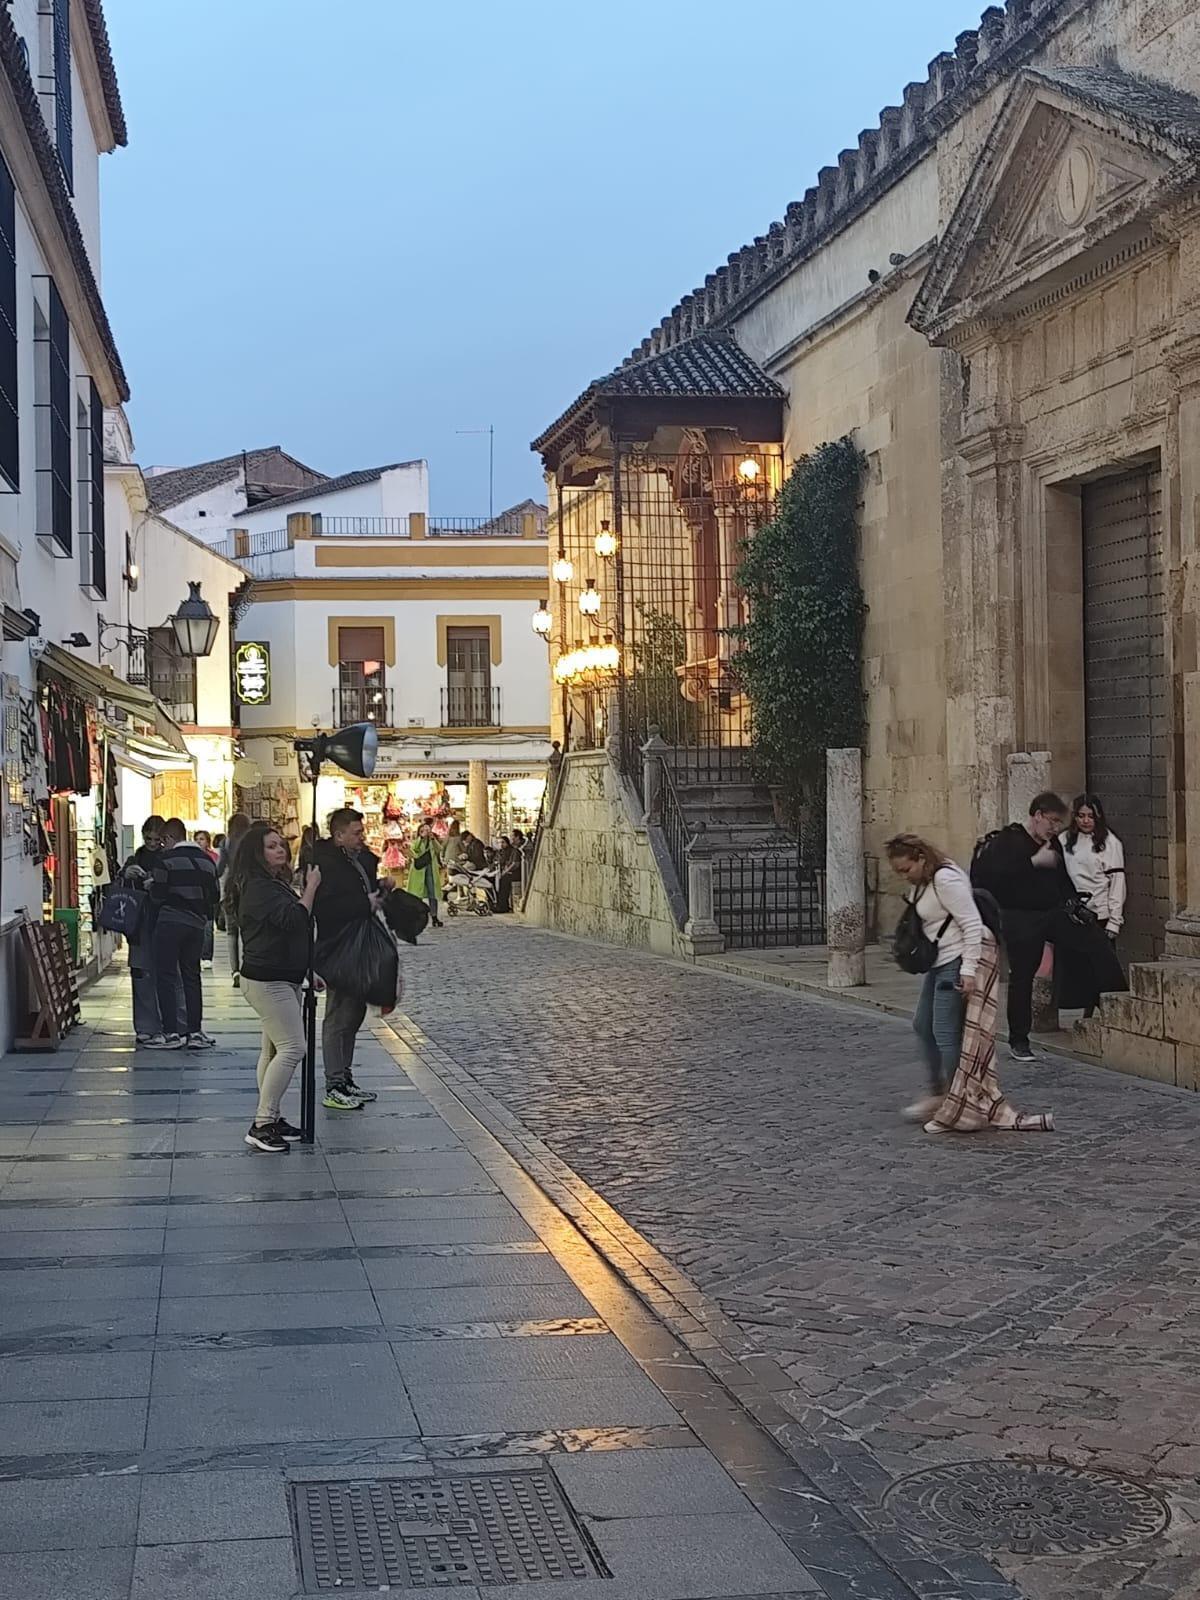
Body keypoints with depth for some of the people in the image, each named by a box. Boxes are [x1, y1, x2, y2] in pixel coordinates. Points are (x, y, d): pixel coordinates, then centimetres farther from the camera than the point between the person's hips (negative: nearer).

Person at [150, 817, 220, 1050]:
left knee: (167, 976, 0)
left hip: (170, 923, -5)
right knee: (192, 977, 12)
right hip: (197, 925, 5)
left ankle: (171, 1032, -4)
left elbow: (158, 896, -8)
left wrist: (151, 885, 12)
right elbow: (215, 896, 11)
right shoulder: (207, 860, 9)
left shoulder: (166, 859, -8)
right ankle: (195, 1032, 8)